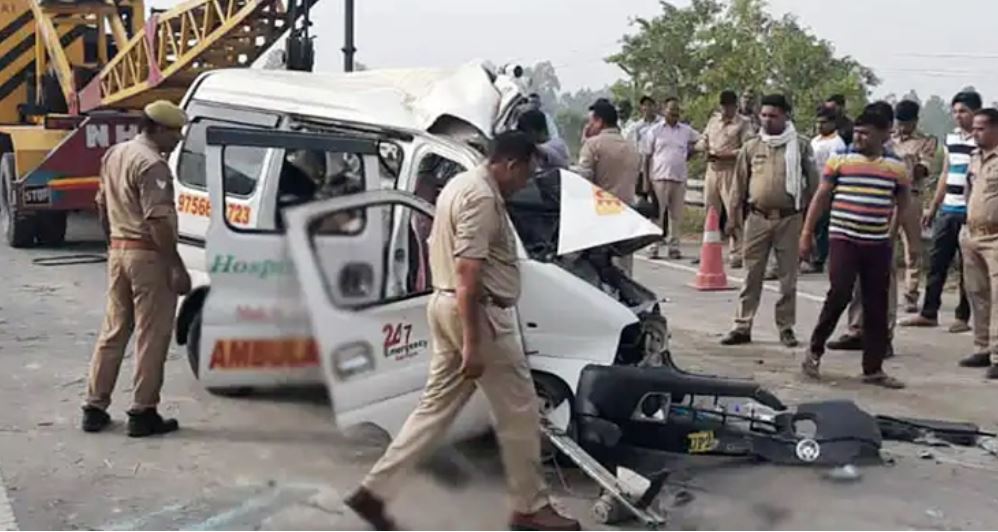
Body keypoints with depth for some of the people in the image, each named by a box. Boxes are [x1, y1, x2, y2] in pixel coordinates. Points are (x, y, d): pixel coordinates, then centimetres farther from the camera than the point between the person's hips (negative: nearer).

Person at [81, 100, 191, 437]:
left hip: (118, 250, 9)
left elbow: (103, 207, 21)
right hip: (148, 255, -9)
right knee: (152, 336, -1)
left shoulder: (114, 155, 14)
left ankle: (95, 408, 19)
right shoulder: (152, 164, -16)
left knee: (113, 330, 15)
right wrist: (177, 267, -21)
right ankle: (143, 413, 4)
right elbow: (158, 220, -23)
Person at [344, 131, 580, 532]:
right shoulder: (482, 198, -19)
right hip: (477, 311, -10)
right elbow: (468, 275, -25)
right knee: (519, 412, 3)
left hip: (446, 304, 10)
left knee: (437, 406, 14)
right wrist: (472, 343, -25)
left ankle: (374, 490, 13)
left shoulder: (460, 184, 14)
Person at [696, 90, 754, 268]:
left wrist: (724, 155, -18)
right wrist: (705, 148, -2)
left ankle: (736, 255, -7)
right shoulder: (713, 121, 16)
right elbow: (702, 141, 21)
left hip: (730, 171, -6)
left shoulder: (743, 125, -3)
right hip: (712, 170, 6)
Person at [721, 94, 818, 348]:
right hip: (757, 218, 1)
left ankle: (786, 327, 17)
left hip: (789, 219, -1)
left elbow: (812, 182, 3)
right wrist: (734, 217, 7)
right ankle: (742, 326, 10)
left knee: (788, 277, 7)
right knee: (752, 275, 5)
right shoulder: (751, 147, 7)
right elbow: (740, 184, 10)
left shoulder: (800, 146, 1)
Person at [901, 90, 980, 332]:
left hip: (970, 213, -6)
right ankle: (928, 313, 15)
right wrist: (933, 208, 18)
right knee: (936, 261, 8)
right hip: (947, 210, 6)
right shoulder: (951, 137, 13)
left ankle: (963, 317, 10)